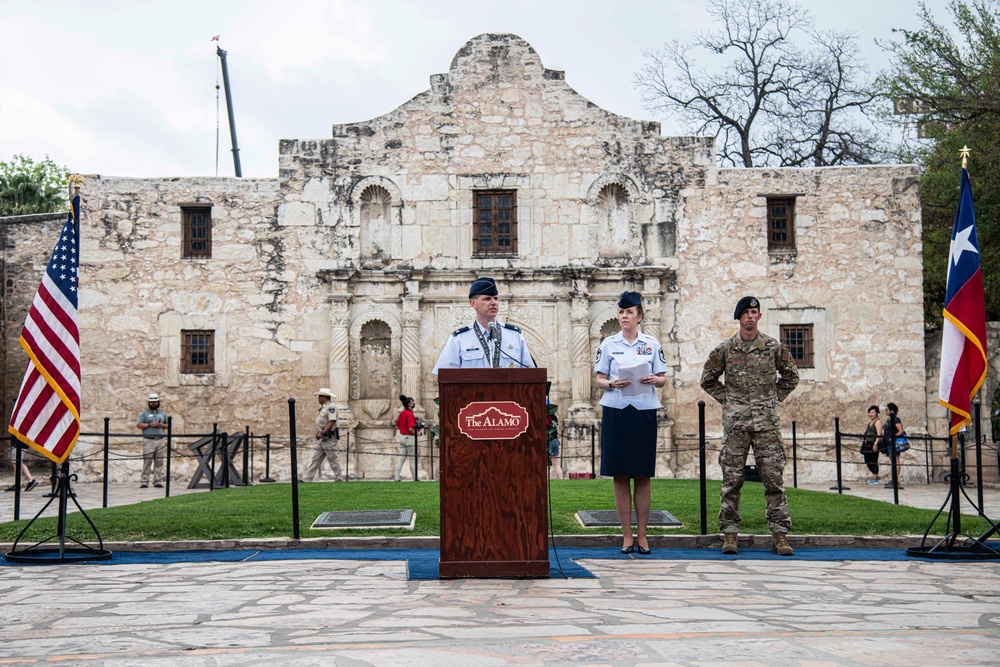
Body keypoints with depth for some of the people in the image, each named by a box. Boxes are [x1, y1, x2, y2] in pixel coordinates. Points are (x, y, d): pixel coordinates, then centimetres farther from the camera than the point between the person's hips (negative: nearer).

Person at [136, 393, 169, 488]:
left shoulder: (162, 413, 18)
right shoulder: (144, 413, 7)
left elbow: (168, 425, 19)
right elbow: (138, 425, -2)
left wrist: (161, 425, -2)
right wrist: (150, 425, -11)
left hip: (161, 440, 4)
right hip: (149, 440, -4)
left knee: (159, 462, 1)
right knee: (147, 461, -8)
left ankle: (158, 481, 4)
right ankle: (144, 481, -7)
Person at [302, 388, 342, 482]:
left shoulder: (331, 407, -13)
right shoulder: (322, 408, 18)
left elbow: (332, 422, -23)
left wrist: (322, 433, -28)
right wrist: (318, 433, 16)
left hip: (328, 438, -10)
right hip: (321, 439, 10)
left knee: (333, 459, -4)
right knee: (315, 459, 7)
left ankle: (338, 479, 4)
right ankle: (306, 479, 7)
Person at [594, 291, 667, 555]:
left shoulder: (652, 344, 8)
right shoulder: (608, 344, 7)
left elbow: (663, 379, 8)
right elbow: (599, 379, 6)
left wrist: (654, 380, -14)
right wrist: (612, 384, -15)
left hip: (644, 412, 0)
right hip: (616, 411, 0)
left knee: (643, 475, 1)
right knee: (620, 475, 0)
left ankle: (642, 535, 8)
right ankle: (627, 535, 6)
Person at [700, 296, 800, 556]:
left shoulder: (774, 347, 5)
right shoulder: (725, 349, 4)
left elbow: (791, 376, 19)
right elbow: (708, 380, 14)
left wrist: (775, 398, 9)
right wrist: (727, 400, 5)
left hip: (767, 422, 0)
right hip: (735, 422, 0)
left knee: (774, 478, -1)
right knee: (732, 479, 0)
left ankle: (779, 534, 4)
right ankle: (730, 534, 6)